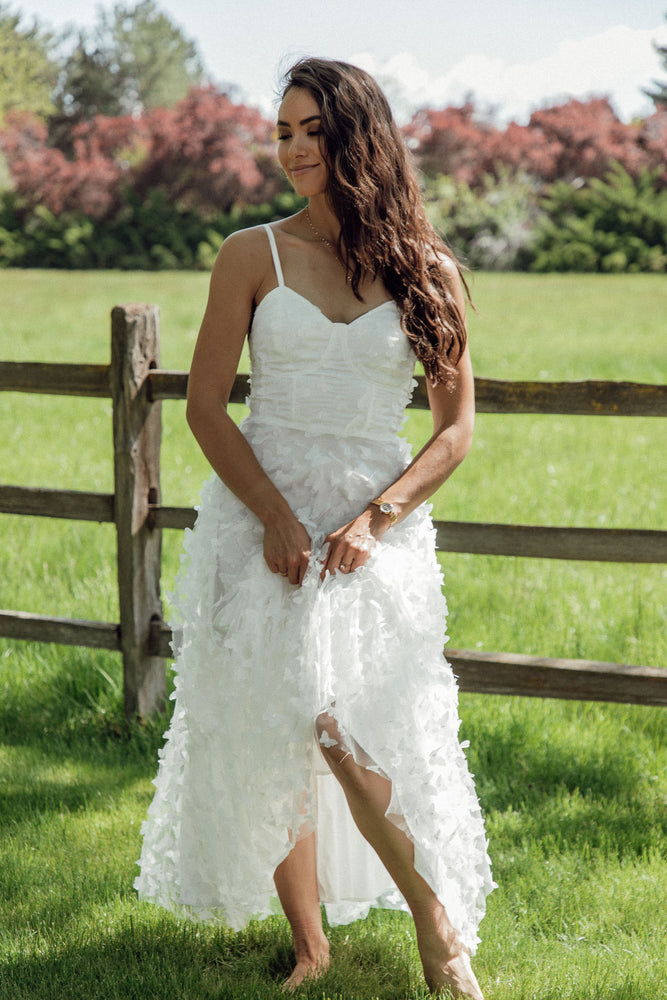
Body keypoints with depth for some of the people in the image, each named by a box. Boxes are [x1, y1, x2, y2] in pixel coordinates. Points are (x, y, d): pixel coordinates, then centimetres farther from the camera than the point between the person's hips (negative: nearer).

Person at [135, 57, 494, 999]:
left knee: (357, 741, -10)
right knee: (274, 735, -3)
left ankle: (439, 921, 11)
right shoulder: (252, 256, 3)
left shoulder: (427, 271, 4)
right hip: (261, 513, 1)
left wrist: (375, 520, -9)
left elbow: (456, 429, 5)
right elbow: (206, 404, 2)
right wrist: (278, 517, -9)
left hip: (379, 523, -1)